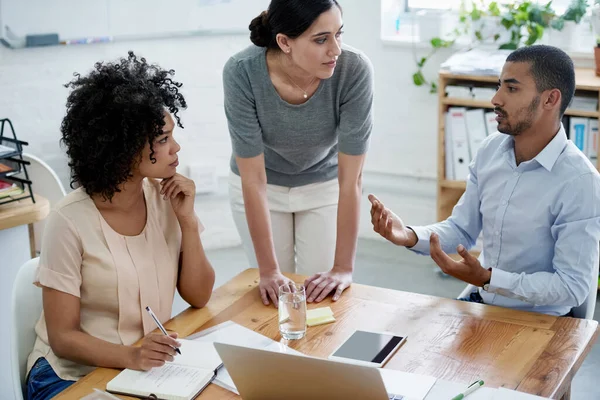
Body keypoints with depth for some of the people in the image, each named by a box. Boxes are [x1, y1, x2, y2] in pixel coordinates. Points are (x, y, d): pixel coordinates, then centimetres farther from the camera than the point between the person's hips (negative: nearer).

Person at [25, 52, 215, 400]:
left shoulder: (167, 197, -5)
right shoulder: (70, 222, -18)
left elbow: (198, 296, -1)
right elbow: (63, 336, -14)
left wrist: (187, 220, -13)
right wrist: (130, 356, -31)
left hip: (149, 366, 5)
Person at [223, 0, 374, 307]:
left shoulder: (354, 70, -31)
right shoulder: (241, 72, -32)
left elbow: (350, 179, -26)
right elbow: (253, 180, -26)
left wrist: (344, 267, -27)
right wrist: (268, 270, -25)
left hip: (323, 185, 1)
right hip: (262, 187, 0)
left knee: (321, 293, 3)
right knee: (274, 293, 7)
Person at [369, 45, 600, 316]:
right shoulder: (491, 149, 0)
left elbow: (573, 286, -19)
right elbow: (462, 229, 7)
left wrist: (486, 279, -28)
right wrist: (409, 236, -12)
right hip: (481, 304, 6)